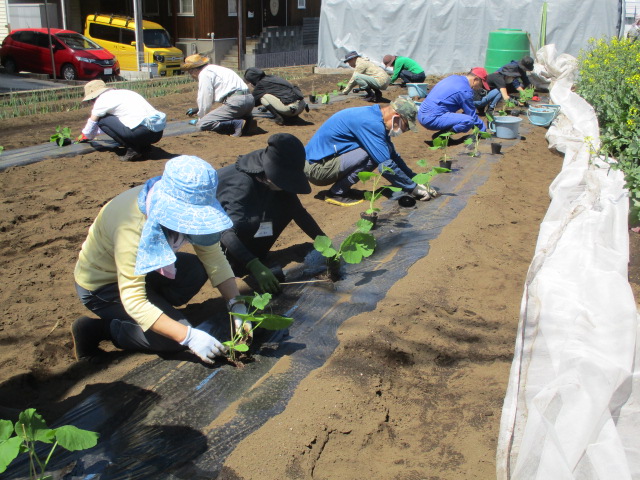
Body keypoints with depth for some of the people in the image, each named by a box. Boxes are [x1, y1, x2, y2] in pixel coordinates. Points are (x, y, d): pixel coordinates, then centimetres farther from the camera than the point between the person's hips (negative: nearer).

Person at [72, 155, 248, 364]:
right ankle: (94, 329, -4)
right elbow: (133, 300, -37)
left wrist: (236, 304, -25)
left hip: (144, 267, 7)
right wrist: (189, 336, -41)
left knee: (197, 270, -16)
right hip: (102, 285, -7)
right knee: (174, 338, -20)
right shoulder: (131, 227, -37)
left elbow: (213, 256, -13)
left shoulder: (185, 207, -18)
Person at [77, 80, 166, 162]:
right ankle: (143, 146, 12)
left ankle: (132, 149, -3)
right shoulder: (120, 93, 29)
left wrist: (83, 136, 38)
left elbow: (92, 123, 17)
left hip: (142, 131, -9)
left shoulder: (102, 100, 5)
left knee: (101, 120, 7)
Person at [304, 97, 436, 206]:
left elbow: (393, 156, 16)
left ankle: (338, 189, 7)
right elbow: (386, 165, -24)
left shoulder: (375, 117, 7)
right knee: (372, 155, -23)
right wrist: (413, 188, -13)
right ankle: (336, 193, -10)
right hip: (316, 167, -9)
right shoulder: (371, 123, -22)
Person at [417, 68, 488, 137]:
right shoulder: (465, 90, -10)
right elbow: (472, 115, -3)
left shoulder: (453, 78, 17)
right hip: (432, 119, -10)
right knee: (469, 120, -20)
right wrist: (484, 131, 10)